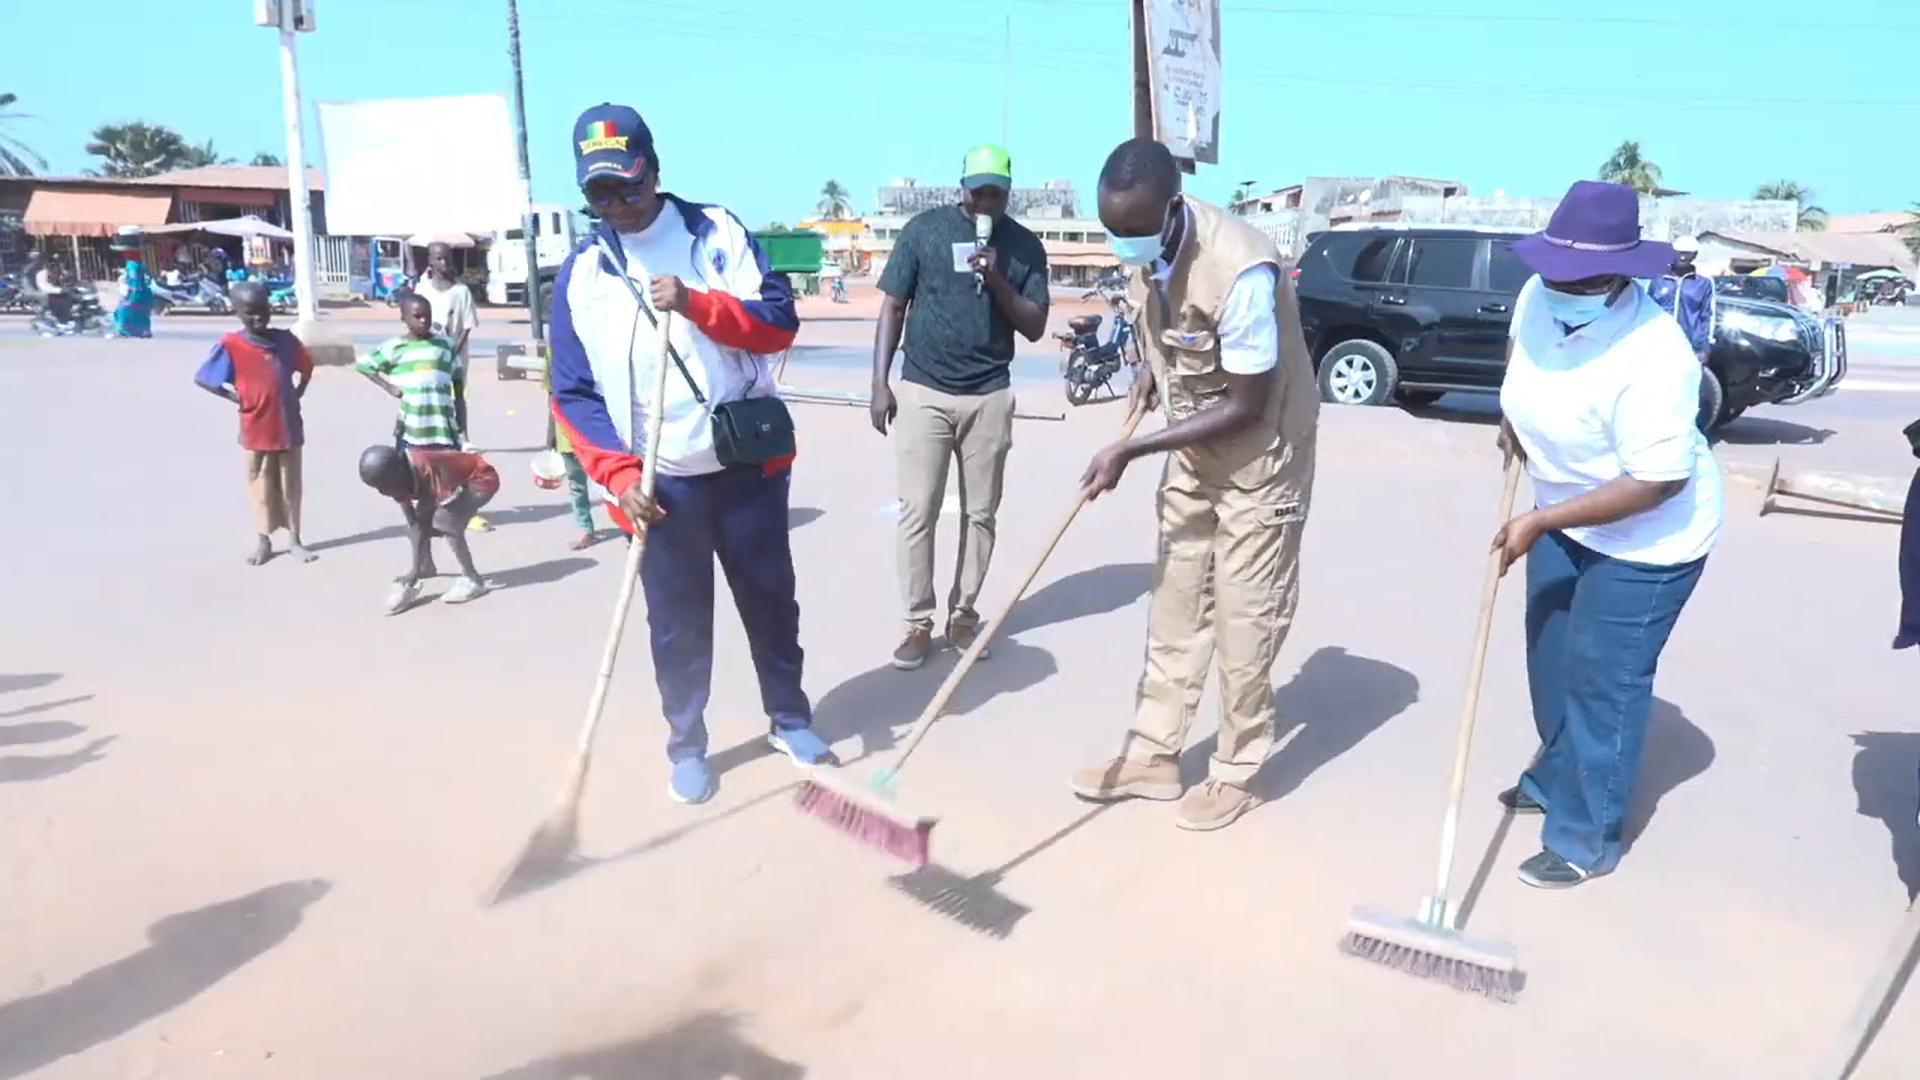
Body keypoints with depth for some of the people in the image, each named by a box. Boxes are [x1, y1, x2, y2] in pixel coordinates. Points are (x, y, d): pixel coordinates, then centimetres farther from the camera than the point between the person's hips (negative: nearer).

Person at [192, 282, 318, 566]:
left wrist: (297, 394, 3)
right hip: (256, 430, -2)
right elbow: (202, 379, -7)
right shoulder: (230, 345, -12)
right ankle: (262, 540, 22)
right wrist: (235, 398, -10)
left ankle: (294, 540, 21)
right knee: (260, 485, 10)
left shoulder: (286, 340, -2)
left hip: (289, 427, 3)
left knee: (290, 485, 11)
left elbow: (306, 368, 15)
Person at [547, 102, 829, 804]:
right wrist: (619, 475, -13)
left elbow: (779, 323, -9)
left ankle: (790, 718, 34)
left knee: (771, 599, 14)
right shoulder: (580, 274, 0)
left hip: (749, 463, 0)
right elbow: (574, 395, -1)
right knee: (677, 624, 8)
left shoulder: (719, 233, -1)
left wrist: (695, 303, -23)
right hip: (660, 482, 0)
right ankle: (686, 745, 26)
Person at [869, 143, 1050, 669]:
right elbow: (893, 307, 1)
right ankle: (918, 623, 8)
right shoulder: (924, 229, -1)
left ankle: (963, 614, 21)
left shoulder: (1025, 246, 4)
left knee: (980, 513, 8)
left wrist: (997, 281, -14)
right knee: (918, 512, -1)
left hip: (989, 397, 2)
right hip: (923, 392, -2)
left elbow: (1035, 327, 2)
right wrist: (880, 382, -4)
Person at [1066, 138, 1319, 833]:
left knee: (1246, 617, 1)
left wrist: (1130, 451, -28)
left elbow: (1245, 408, -28)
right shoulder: (1144, 244, -10)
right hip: (1191, 446, 7)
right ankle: (1153, 755, 23)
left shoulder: (1241, 271, -33)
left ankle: (1235, 774, 18)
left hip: (1259, 452, -7)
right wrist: (1154, 367, -4)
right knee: (1175, 603, 12)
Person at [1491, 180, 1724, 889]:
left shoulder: (1652, 356, -33)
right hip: (1563, 515, 8)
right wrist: (1513, 419, 2)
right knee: (1551, 656, 20)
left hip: (1645, 538, -8)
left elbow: (1656, 483, -32)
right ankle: (1555, 776, 42)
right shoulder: (1537, 298, -12)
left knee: (1603, 681, -2)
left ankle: (1586, 840, 11)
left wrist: (1538, 522, -31)